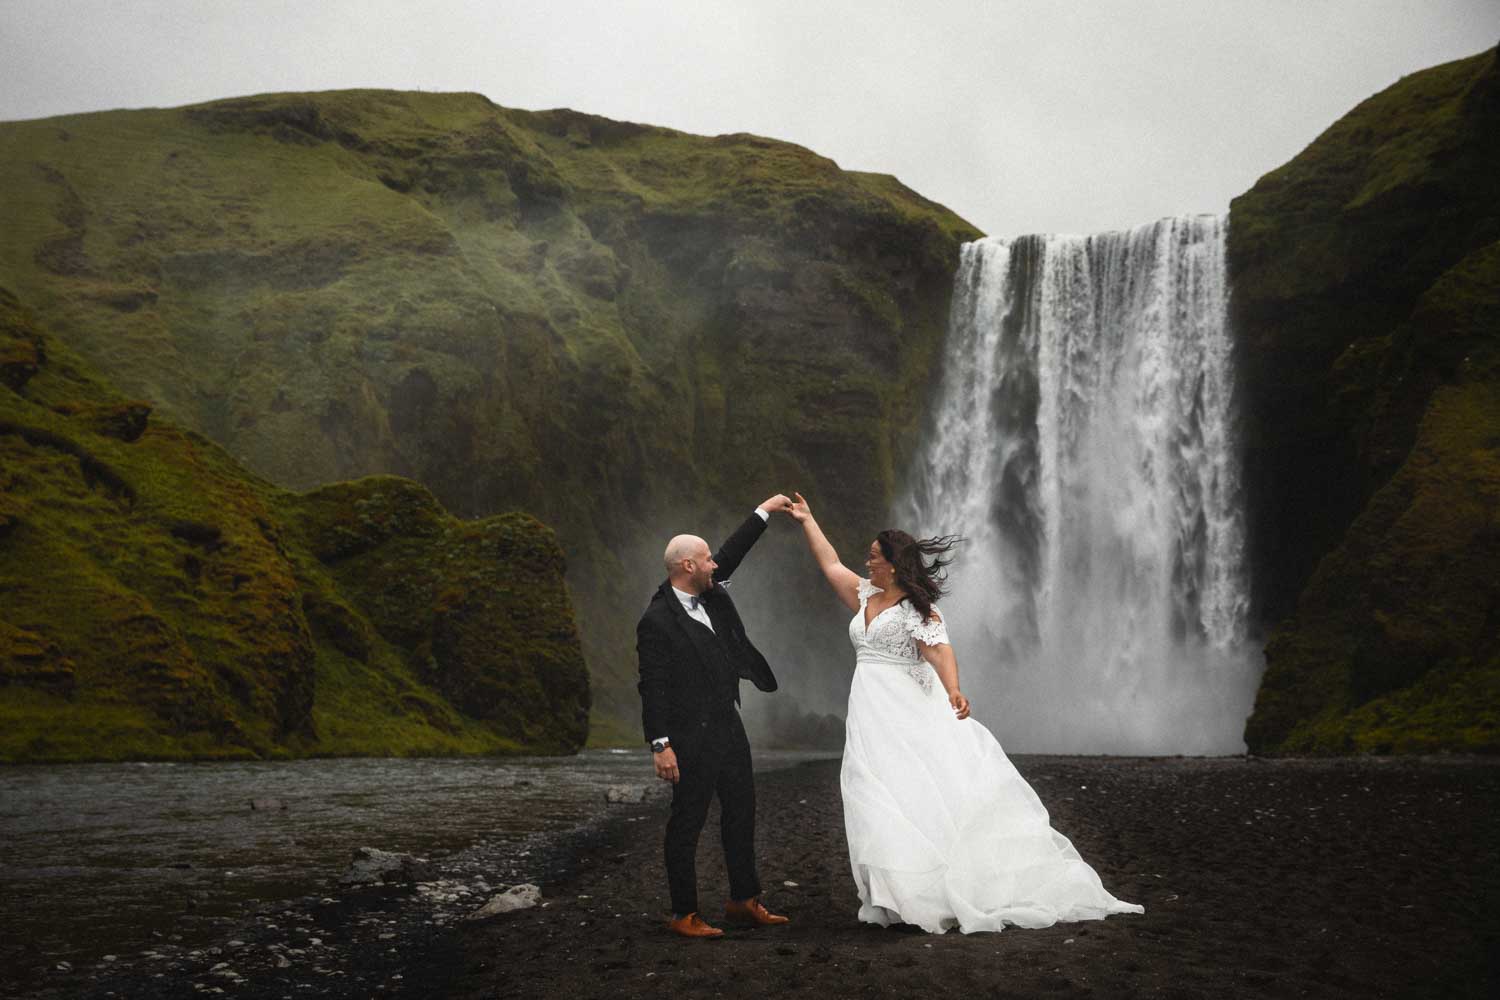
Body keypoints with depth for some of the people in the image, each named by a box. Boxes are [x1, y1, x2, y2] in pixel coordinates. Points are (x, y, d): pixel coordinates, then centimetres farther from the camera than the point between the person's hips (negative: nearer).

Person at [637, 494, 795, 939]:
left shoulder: (709, 593, 6)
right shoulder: (657, 621, -17)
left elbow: (731, 555, 20)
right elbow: (652, 686, -18)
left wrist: (763, 512, 23)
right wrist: (660, 744, -20)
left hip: (728, 726, 9)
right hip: (691, 736, -9)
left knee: (741, 811, 15)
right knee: (687, 823, 1)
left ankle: (744, 901, 28)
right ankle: (684, 914, 12)